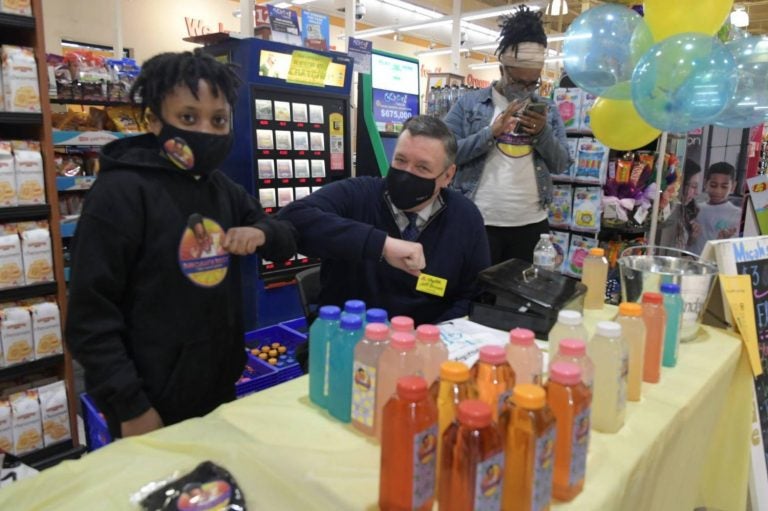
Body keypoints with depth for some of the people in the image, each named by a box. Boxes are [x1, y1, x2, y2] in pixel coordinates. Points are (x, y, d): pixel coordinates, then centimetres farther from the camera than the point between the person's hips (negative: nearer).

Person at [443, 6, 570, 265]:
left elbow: (561, 165, 6)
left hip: (532, 224, 4)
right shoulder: (469, 103, 0)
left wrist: (543, 132, -12)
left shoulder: (547, 110, 10)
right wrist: (491, 132, -20)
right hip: (479, 223, -3)